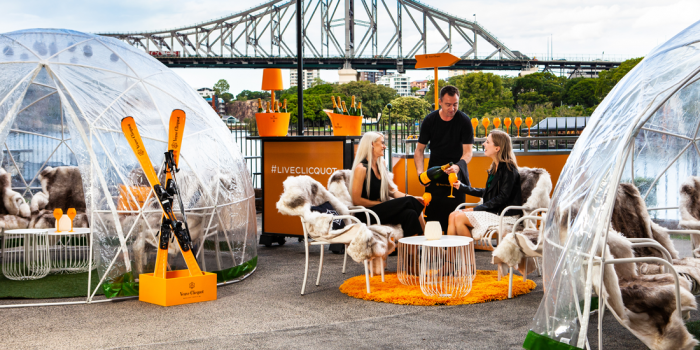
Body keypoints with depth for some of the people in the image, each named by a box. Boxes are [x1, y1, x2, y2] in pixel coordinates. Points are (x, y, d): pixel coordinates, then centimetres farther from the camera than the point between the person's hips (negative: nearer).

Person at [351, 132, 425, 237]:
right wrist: (381, 203, -12)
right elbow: (356, 200, -13)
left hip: (382, 210, 7)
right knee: (408, 201, -20)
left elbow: (392, 191, 13)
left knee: (410, 214, -23)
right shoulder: (361, 168, -10)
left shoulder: (381, 166, 16)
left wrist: (412, 198, -1)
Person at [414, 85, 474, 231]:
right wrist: (420, 171, -13)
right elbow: (419, 149, 4)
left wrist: (458, 166, -31)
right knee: (432, 213, -3)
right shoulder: (430, 120, -1)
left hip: (456, 175, -2)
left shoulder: (464, 121, -7)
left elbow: (468, 152, -10)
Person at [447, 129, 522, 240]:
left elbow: (502, 197, -19)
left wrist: (476, 209, -17)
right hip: (492, 211, 9)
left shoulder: (508, 169, -15)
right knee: (453, 215, -4)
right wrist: (462, 187, 24)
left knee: (459, 217, -19)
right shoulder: (495, 167, 13)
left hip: (505, 216, -9)